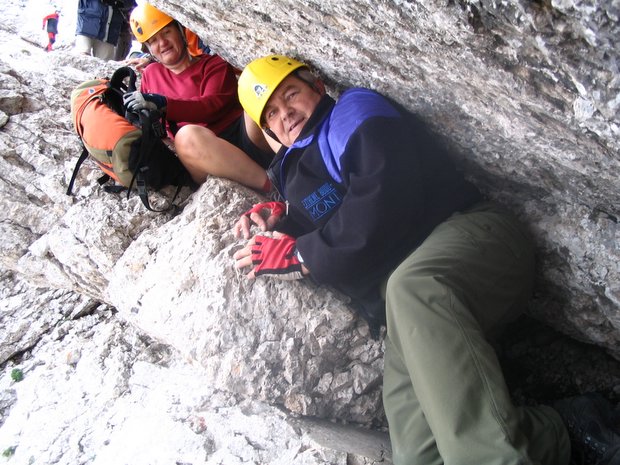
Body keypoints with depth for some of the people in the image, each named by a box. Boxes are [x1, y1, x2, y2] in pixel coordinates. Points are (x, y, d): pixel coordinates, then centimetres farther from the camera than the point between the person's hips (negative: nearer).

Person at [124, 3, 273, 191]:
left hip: (245, 138, 0)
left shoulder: (213, 64, 15)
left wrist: (163, 104, -18)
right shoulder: (151, 73, 26)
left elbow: (213, 106, -6)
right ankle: (272, 184, -39)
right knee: (187, 135, -37)